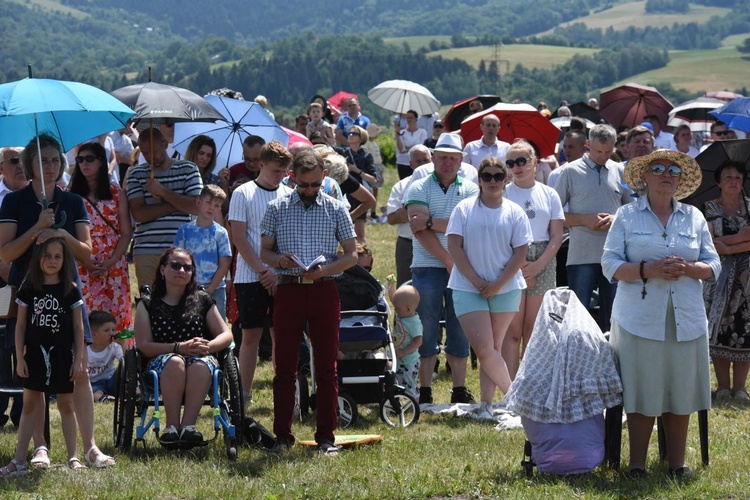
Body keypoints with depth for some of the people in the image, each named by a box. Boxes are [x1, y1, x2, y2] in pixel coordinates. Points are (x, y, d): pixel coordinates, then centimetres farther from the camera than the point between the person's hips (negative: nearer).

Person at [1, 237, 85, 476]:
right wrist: (20, 358, -1)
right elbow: (21, 325, 3)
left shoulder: (70, 291, 0)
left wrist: (79, 359, -2)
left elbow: (78, 326, 2)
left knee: (66, 405, 6)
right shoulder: (28, 289, 1)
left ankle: (73, 457, 12)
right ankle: (19, 460, 4)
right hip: (35, 354, 1)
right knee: (30, 405, 4)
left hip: (62, 355, -1)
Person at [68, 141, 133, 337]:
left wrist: (111, 262, -9)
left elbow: (126, 233, 5)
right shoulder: (71, 195, 7)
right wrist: (86, 261, -12)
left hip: (114, 267, 1)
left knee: (115, 320, -3)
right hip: (83, 267, -1)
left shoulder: (117, 195, 8)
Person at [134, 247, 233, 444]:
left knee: (200, 365, -36)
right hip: (161, 362, -1)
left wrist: (208, 346, -9)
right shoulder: (148, 304, 12)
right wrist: (179, 348, -14)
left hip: (200, 358, 1)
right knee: (175, 362, -38)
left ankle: (188, 424, -43)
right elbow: (144, 345, 0)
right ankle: (172, 425, -40)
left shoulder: (202, 300, 18)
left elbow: (226, 335, 14)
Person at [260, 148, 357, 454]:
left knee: (326, 368, 1)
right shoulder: (277, 209, 8)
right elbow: (264, 251, 10)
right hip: (288, 289, 0)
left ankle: (326, 436, 6)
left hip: (324, 290, 0)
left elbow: (352, 254, 6)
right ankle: (282, 435, 7)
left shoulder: (336, 209, 6)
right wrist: (280, 260, -13)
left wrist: (325, 269, -12)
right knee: (285, 367, 1)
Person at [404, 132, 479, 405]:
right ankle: (425, 391, 4)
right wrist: (448, 260, -13)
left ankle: (460, 390, 11)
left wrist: (431, 222, -14)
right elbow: (420, 231, -9)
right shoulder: (419, 189, 3)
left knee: (460, 330, 5)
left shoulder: (470, 190, 9)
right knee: (426, 329, 0)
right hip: (428, 267, -2)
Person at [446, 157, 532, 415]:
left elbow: (520, 253, 0)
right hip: (468, 288, -1)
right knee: (484, 349, -10)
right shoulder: (464, 209, 1)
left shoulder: (515, 213, 3)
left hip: (505, 289, 1)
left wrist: (498, 284, -10)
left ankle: (486, 404, 9)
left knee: (492, 349, 4)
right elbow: (454, 247, -3)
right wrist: (476, 280, -10)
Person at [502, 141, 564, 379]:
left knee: (533, 329, 5)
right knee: (512, 330, -5)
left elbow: (556, 236, 5)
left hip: (543, 263, 2)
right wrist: (515, 266, -11)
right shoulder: (503, 193, 2)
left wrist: (538, 265, -8)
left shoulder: (549, 194, 8)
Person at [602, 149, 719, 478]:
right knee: (641, 394, -2)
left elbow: (713, 266, 11)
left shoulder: (694, 217, 14)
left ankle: (677, 463, 12)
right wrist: (650, 270, -16)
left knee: (681, 393, 3)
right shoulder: (626, 216, 6)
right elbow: (610, 265, -1)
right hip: (639, 321, -2)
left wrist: (687, 268, -11)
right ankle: (637, 464, 6)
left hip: (685, 322, 3)